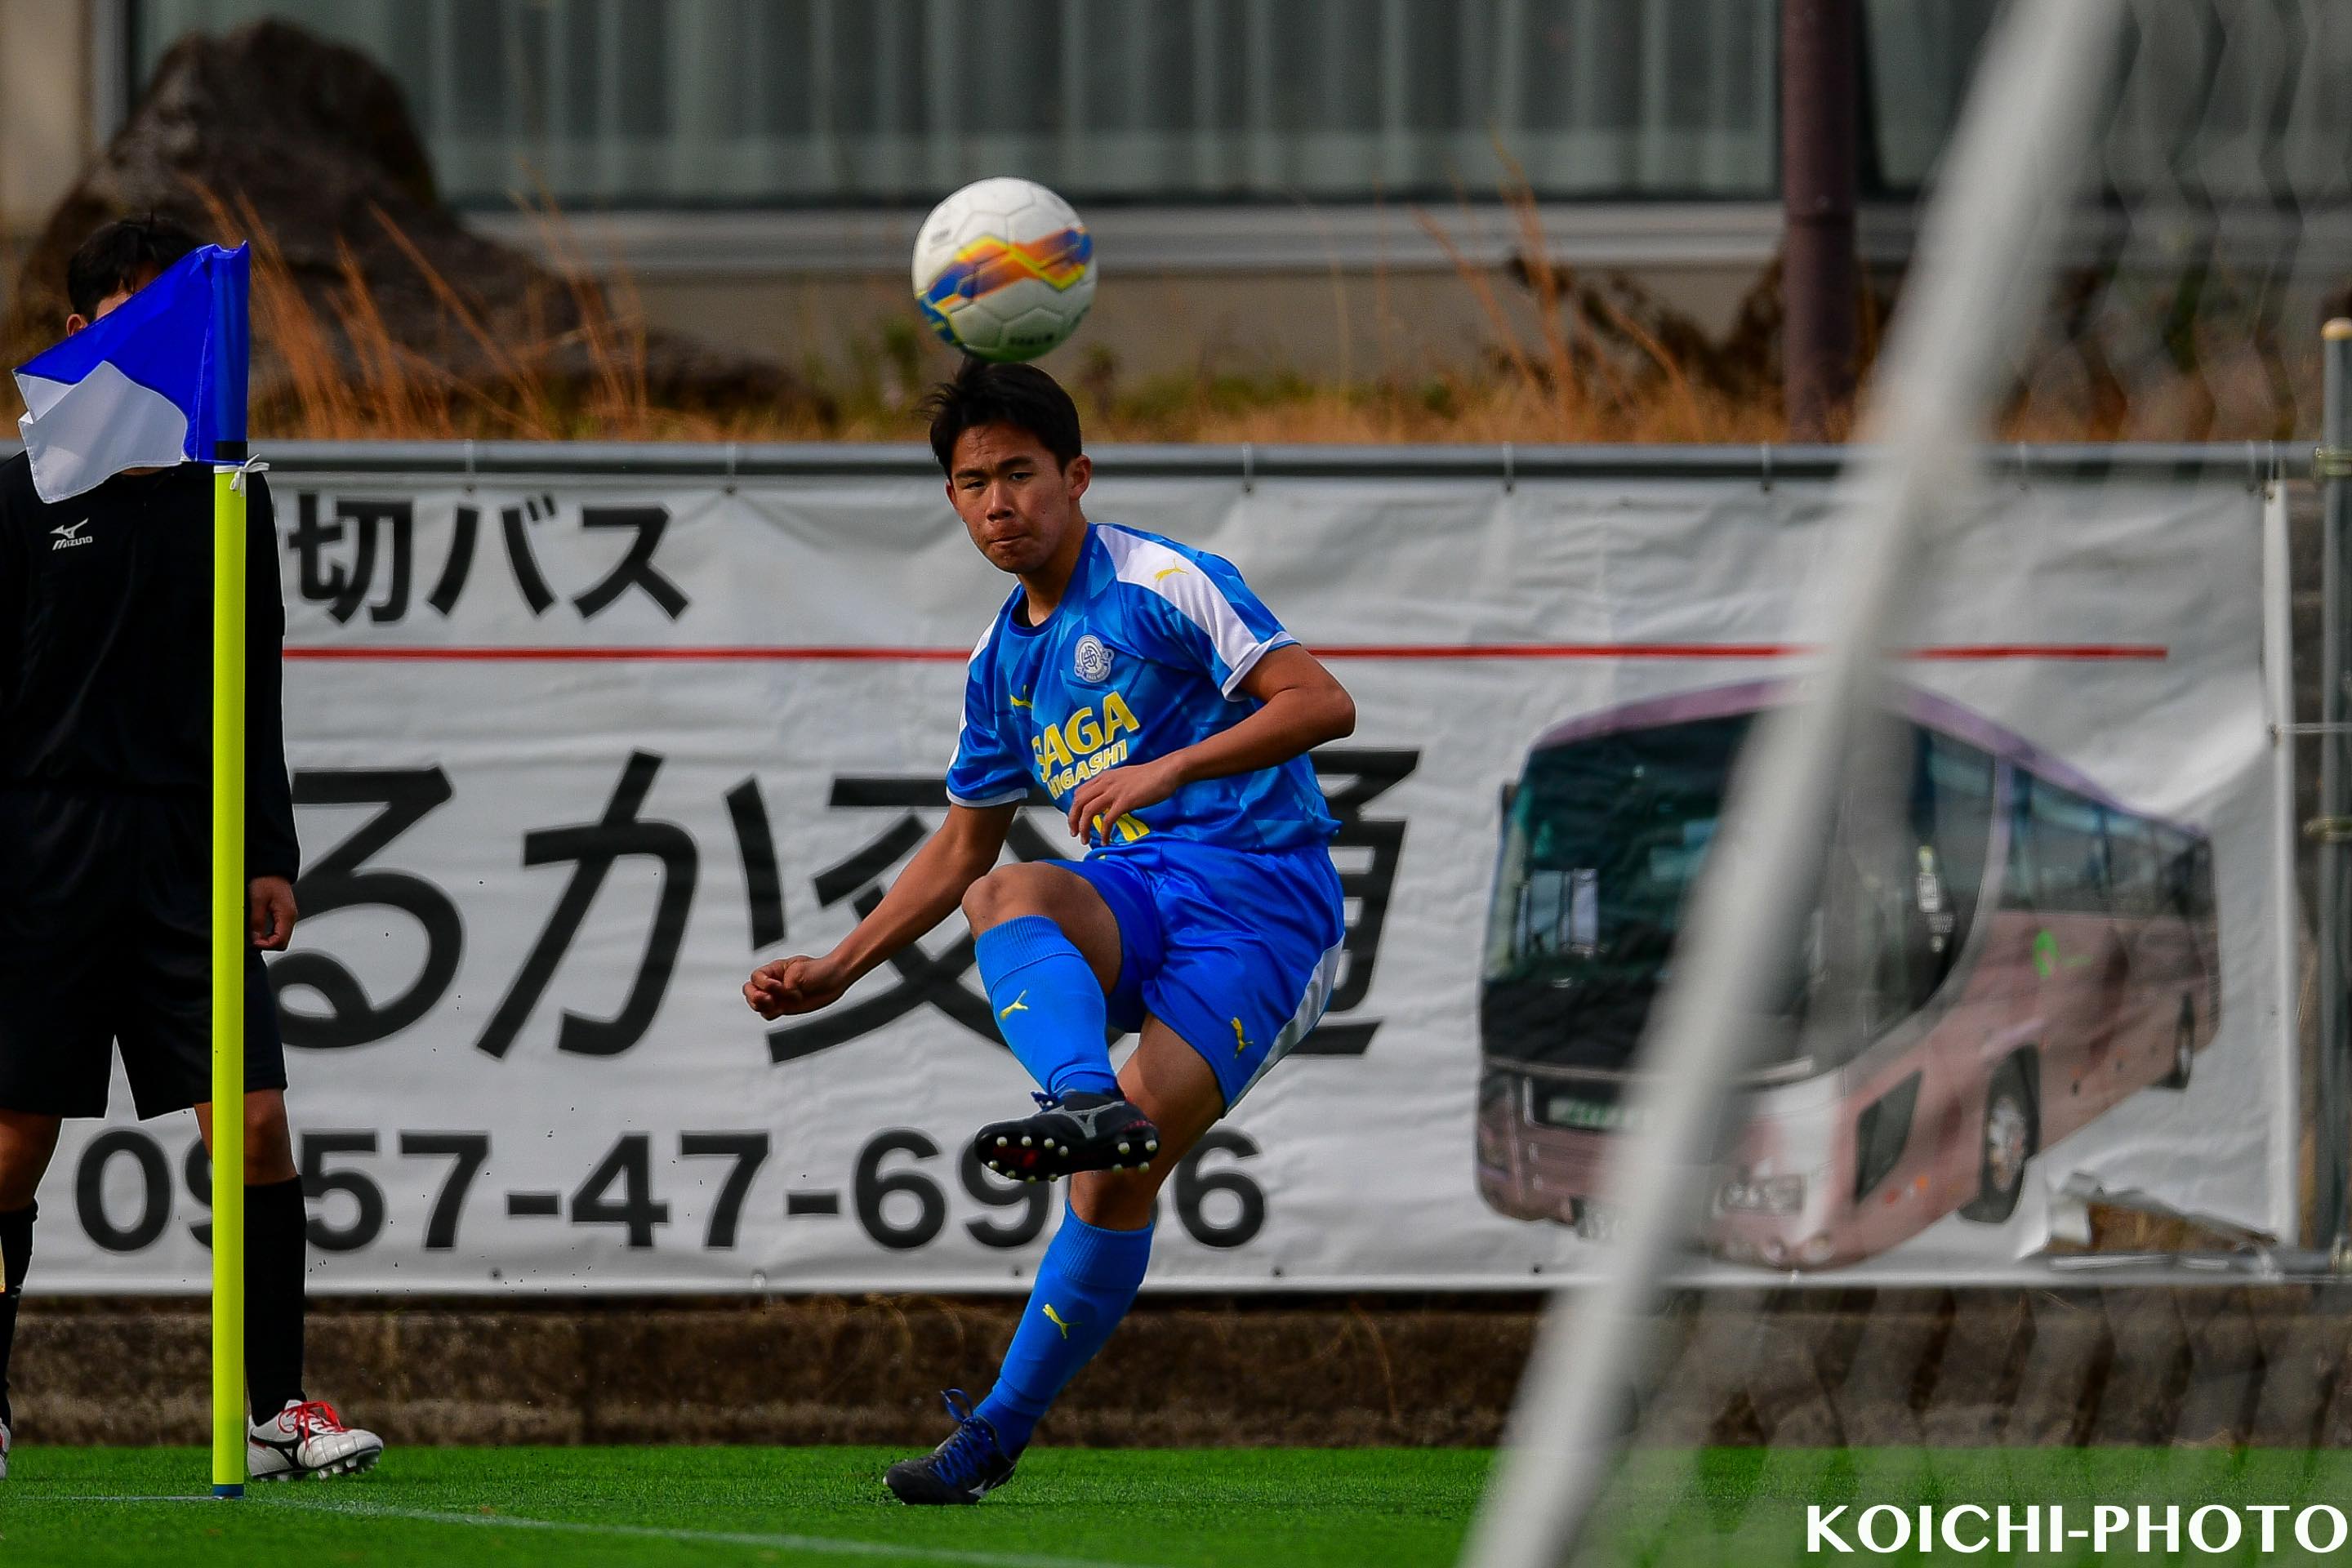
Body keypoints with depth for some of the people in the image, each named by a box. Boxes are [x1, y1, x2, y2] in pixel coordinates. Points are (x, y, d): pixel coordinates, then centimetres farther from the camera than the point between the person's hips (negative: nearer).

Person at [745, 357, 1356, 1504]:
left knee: (1120, 1174, -22)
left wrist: (1167, 770, -22)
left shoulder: (1161, 583, -3)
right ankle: (1088, 1103, -52)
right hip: (1133, 894, 6)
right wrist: (838, 969, 22)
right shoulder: (1003, 659, 18)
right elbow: (960, 851, 28)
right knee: (1008, 896, -31)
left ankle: (998, 1431, -18)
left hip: (1261, 887, -6)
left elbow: (1321, 703, -12)